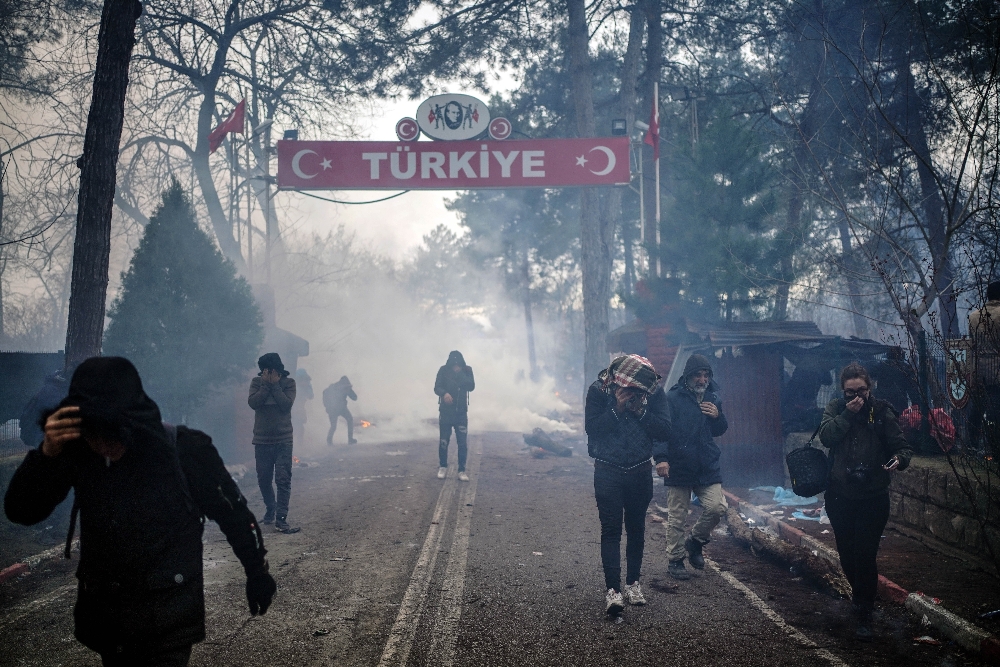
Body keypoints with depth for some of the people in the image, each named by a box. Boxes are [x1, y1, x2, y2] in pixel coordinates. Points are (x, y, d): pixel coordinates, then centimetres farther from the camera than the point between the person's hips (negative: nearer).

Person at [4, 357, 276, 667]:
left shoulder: (185, 449, -19)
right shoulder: (76, 450, -10)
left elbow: (233, 511, -7)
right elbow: (20, 511, -11)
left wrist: (258, 572, 5)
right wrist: (46, 453, -29)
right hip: (104, 615, 4)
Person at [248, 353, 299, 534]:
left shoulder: (288, 383, -1)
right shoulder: (257, 382, 3)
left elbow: (286, 404, -16)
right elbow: (253, 402, -13)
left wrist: (275, 385, -15)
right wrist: (266, 384, -16)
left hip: (283, 439, -2)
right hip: (261, 440, 3)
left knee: (283, 480, -9)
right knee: (263, 479, 12)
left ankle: (281, 519, -8)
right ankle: (270, 511, 34)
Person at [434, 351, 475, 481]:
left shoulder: (467, 370, -3)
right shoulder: (443, 370, -7)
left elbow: (471, 387, -13)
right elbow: (437, 387, -11)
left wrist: (460, 373, -23)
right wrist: (444, 393, -31)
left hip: (461, 412, 1)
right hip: (446, 411, -1)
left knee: (462, 442, -3)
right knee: (444, 441, 4)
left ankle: (462, 471, 4)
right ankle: (443, 467, 23)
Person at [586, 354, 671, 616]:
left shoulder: (654, 392, -7)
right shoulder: (598, 390, -11)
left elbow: (663, 430, -10)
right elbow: (591, 427, -16)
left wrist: (640, 411, -21)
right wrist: (617, 408, -24)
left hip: (640, 471, 2)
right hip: (608, 471, -2)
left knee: (636, 529, 11)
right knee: (611, 529, -8)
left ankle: (633, 583, 23)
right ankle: (612, 589, -10)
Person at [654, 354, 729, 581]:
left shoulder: (712, 398, 10)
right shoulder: (673, 398, -7)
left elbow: (720, 431, 21)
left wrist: (717, 416, -2)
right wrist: (661, 458, -24)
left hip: (708, 467, 4)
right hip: (678, 467, -4)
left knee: (716, 507, -7)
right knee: (677, 518, 4)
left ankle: (695, 542, 20)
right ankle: (675, 561, 19)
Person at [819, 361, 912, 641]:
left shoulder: (882, 412, -4)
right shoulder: (835, 408, 1)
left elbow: (901, 446, -7)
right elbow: (826, 436, -15)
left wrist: (899, 459, -28)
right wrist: (848, 414, -22)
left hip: (873, 497, -3)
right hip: (840, 495, 3)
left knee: (865, 555, -6)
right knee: (846, 553, 15)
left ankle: (864, 615, 7)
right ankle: (859, 591, 42)